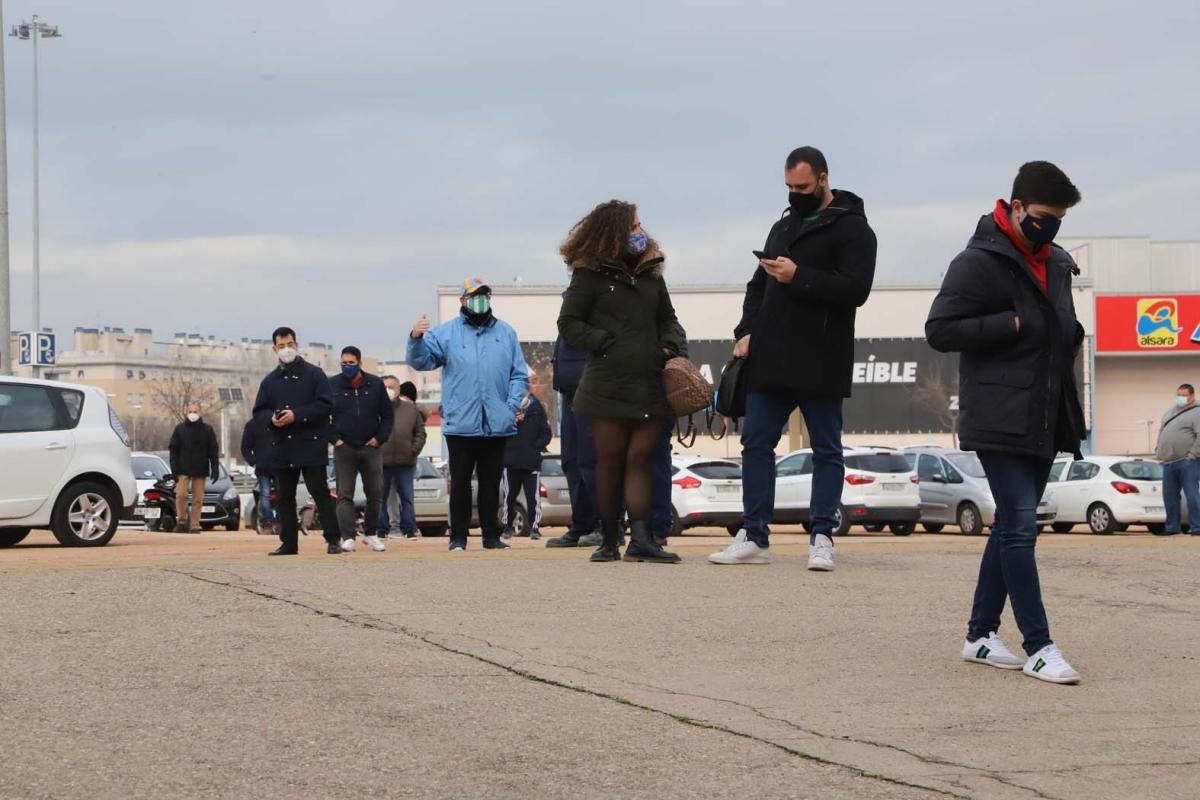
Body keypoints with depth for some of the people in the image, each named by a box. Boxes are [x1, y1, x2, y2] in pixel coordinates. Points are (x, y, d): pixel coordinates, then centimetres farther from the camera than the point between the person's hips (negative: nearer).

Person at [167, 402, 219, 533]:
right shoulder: (180, 429, 5)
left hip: (200, 471, 0)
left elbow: (213, 451, 6)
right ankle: (181, 521, 1)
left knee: (198, 500, 1)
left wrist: (215, 469, -1)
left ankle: (195, 526, 5)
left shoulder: (207, 430, 5)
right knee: (181, 495, -14)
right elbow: (173, 450, 5)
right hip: (184, 469, 0)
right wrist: (175, 469, -3)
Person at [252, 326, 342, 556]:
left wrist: (297, 415, -16)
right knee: (284, 496, 5)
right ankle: (288, 543, 10)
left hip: (311, 444, -5)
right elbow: (259, 411, 15)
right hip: (283, 446, 5)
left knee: (319, 491, -8)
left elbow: (326, 405, -8)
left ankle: (333, 540, -5)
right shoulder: (270, 380, 14)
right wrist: (271, 418, -8)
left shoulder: (314, 374, 1)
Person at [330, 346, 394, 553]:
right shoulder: (332, 385, 2)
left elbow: (387, 415, 9)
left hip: (371, 448, 1)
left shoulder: (375, 384, 5)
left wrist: (380, 438, -2)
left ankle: (371, 533, 18)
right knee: (344, 495, -7)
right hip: (344, 449, -1)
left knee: (375, 493, 4)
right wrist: (334, 439, -4)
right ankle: (349, 537, -10)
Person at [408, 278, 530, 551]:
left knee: (491, 482, 7)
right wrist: (416, 339, -26)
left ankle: (491, 534, 13)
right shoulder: (446, 333, 4)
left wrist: (512, 405, -4)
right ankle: (458, 536, 5)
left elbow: (520, 375, 10)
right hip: (460, 424, -2)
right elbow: (421, 360, -6)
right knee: (460, 482, 1)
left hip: (497, 425, 2)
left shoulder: (506, 333, 10)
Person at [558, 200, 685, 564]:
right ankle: (609, 540, 11)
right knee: (610, 462, 3)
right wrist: (605, 343, -11)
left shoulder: (651, 273, 14)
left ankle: (641, 538, -8)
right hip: (608, 384, -4)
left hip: (650, 384, 4)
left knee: (640, 460, -2)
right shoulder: (590, 275, -1)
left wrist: (669, 344, 1)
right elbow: (569, 323, -1)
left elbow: (667, 318, 21)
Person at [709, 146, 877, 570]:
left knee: (826, 451, 2)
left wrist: (799, 277, -22)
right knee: (756, 444, 5)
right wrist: (746, 331, 9)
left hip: (820, 364, -7)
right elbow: (758, 285, 25)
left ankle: (822, 538, 4)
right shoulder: (784, 226, 19)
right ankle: (754, 537, 9)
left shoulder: (851, 228, -5)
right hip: (770, 360, 7)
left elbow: (855, 289, -17)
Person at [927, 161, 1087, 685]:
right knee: (1020, 527, -10)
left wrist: (1071, 334, 6)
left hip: (1044, 421, 8)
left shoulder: (1056, 264, 14)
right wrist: (1012, 325, -19)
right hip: (1000, 420, -8)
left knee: (1012, 527, 12)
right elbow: (939, 331, -15)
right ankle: (1039, 647, -10)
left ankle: (981, 635, 20)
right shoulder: (980, 263, -11)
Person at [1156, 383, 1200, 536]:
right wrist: (1158, 450, 16)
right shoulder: (1170, 413, 20)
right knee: (1169, 496, 9)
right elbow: (1161, 433, 28)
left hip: (1187, 462, -8)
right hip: (1169, 463, 8)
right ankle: (1172, 526, 18)